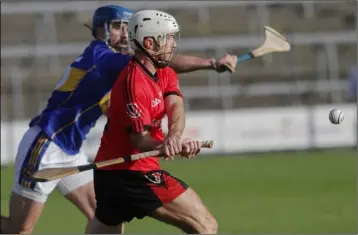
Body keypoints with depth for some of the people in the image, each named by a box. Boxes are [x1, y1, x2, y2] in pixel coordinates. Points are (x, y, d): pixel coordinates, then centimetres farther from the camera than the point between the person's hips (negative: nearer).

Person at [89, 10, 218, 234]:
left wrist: (174, 137, -29)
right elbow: (140, 140, -20)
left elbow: (175, 105, -8)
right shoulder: (135, 82, -18)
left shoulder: (165, 74, 11)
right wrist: (167, 146, -41)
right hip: (133, 174, -10)